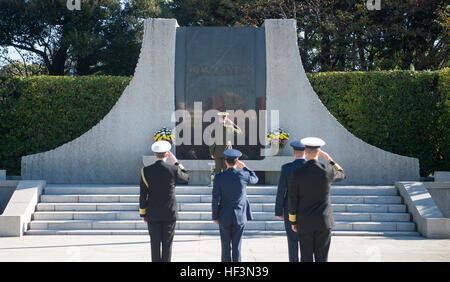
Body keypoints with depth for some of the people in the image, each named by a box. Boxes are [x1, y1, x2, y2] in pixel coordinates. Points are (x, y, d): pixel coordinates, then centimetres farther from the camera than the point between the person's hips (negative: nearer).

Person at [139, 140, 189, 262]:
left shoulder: (146, 171, -7)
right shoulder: (173, 170, -10)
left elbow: (143, 195, -3)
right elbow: (186, 178, 12)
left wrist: (143, 214, 7)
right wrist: (176, 161, 12)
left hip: (152, 214, 1)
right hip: (170, 213, -1)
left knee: (155, 243, 7)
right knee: (167, 243, 5)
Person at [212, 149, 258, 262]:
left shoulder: (219, 177, -9)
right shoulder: (243, 175, -7)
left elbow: (215, 199, -7)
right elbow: (255, 179, 17)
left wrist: (215, 217, 2)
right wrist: (244, 167, 18)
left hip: (224, 217, 0)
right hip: (240, 217, 1)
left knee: (226, 245, 7)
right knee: (237, 245, 6)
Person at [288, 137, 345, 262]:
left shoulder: (296, 173, -9)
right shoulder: (328, 170, -8)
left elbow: (292, 200, -4)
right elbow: (342, 175, 16)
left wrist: (293, 221, 6)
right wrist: (329, 159, 19)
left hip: (304, 223, -1)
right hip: (324, 222, 1)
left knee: (306, 256, 6)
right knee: (322, 256, 7)